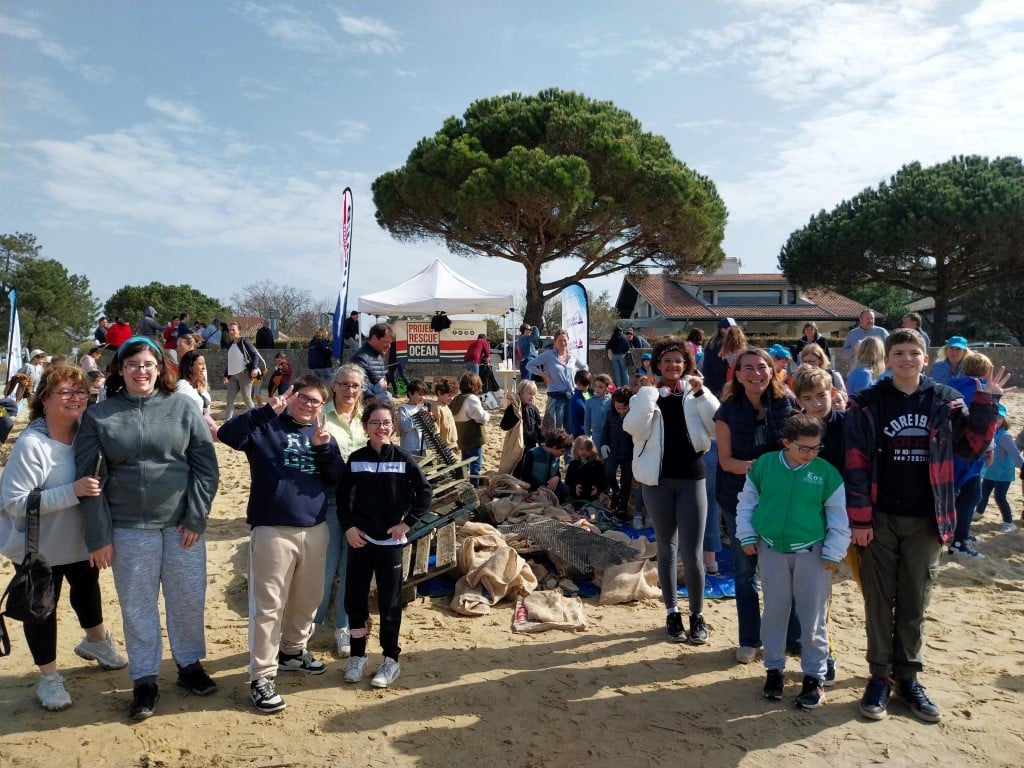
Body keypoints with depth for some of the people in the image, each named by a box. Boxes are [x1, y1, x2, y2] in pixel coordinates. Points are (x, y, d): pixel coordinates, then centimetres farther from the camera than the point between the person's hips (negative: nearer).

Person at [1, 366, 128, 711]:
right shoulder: (31, 444, -27)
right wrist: (72, 491, -39)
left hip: (81, 539, 6)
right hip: (39, 547, -5)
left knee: (87, 589, 25)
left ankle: (95, 641, 51)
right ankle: (48, 677, 29)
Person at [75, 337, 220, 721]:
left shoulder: (183, 408, 0)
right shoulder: (99, 415, 0)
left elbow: (206, 466, -2)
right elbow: (88, 478, -1)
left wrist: (196, 517, -7)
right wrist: (98, 535, -4)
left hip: (182, 524, 0)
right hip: (129, 529, 0)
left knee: (189, 599, 11)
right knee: (137, 606, 10)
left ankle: (189, 664, 32)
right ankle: (144, 680, 27)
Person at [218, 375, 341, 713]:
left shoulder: (321, 433, 12)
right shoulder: (267, 426, -3)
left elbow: (337, 478, 3)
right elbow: (227, 434, -21)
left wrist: (324, 446, -12)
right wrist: (269, 410, -28)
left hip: (315, 529, 6)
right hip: (273, 529, -6)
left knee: (308, 598, 19)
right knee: (269, 604, -1)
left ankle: (292, 650, 40)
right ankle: (261, 676, 9)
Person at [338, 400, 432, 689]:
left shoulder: (403, 459, -5)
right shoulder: (356, 459, -1)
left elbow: (425, 493, -1)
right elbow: (343, 495, 6)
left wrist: (408, 522, -7)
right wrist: (348, 526, -4)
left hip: (390, 541, -2)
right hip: (359, 538, 2)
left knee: (389, 600, 5)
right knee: (354, 597, 8)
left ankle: (391, 658, 19)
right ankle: (357, 655, 25)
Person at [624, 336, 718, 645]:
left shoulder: (695, 394, 3)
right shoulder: (646, 394, 3)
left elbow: (719, 427, -9)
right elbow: (634, 429, -13)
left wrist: (701, 393, -15)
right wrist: (649, 395, -19)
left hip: (691, 479, 0)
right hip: (658, 480, 1)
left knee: (692, 553, -3)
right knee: (667, 549, 12)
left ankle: (697, 615, 14)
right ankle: (672, 612, 24)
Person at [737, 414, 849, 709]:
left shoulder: (827, 472, -8)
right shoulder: (763, 465, -5)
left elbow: (839, 519, -1)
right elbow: (746, 503, 6)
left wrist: (833, 553, -4)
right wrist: (747, 537, 1)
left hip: (812, 553, -1)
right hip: (770, 551, 1)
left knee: (813, 618, 6)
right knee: (774, 613, 11)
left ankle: (814, 676, 20)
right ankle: (774, 668, 27)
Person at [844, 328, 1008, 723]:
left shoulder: (945, 400, 3)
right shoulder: (867, 403, -5)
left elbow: (971, 446, 9)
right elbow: (856, 463, -7)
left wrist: (987, 403, -4)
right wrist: (859, 518, -10)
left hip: (926, 520, 2)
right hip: (881, 519, -2)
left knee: (915, 602, 12)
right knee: (879, 601, 7)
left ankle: (908, 676, 25)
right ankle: (879, 677, 19)